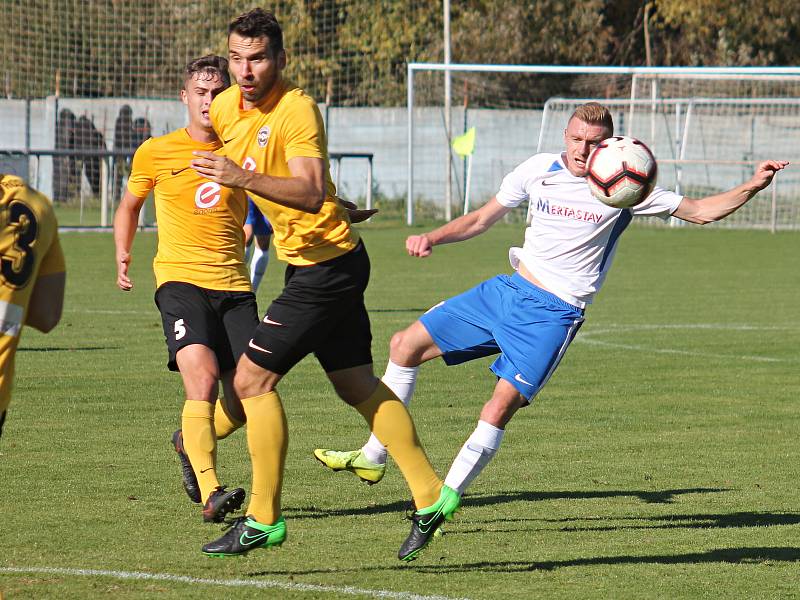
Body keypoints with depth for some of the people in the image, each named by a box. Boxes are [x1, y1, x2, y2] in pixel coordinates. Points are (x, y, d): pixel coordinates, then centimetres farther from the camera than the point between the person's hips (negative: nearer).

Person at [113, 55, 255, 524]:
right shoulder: (156, 153, 5)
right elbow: (130, 206, 23)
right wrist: (123, 258, 15)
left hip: (234, 285, 3)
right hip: (180, 279, -3)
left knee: (246, 402, 0)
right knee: (203, 378, -25)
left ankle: (191, 442, 32)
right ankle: (210, 492, -28)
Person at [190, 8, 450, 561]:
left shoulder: (297, 109, -20)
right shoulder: (226, 107, 4)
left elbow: (312, 191, -33)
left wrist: (244, 178, -43)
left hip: (327, 265, -9)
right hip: (309, 263, 9)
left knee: (253, 378, -9)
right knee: (358, 386, 14)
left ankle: (264, 520, -3)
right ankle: (430, 496, 19)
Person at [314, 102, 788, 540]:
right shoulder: (539, 169, 1)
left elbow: (701, 211, -6)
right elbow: (482, 220, 13)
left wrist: (752, 187, -21)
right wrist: (432, 238, -1)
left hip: (554, 314, -5)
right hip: (508, 289, 5)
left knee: (503, 403, -21)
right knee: (407, 345, 5)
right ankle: (373, 458, 19)